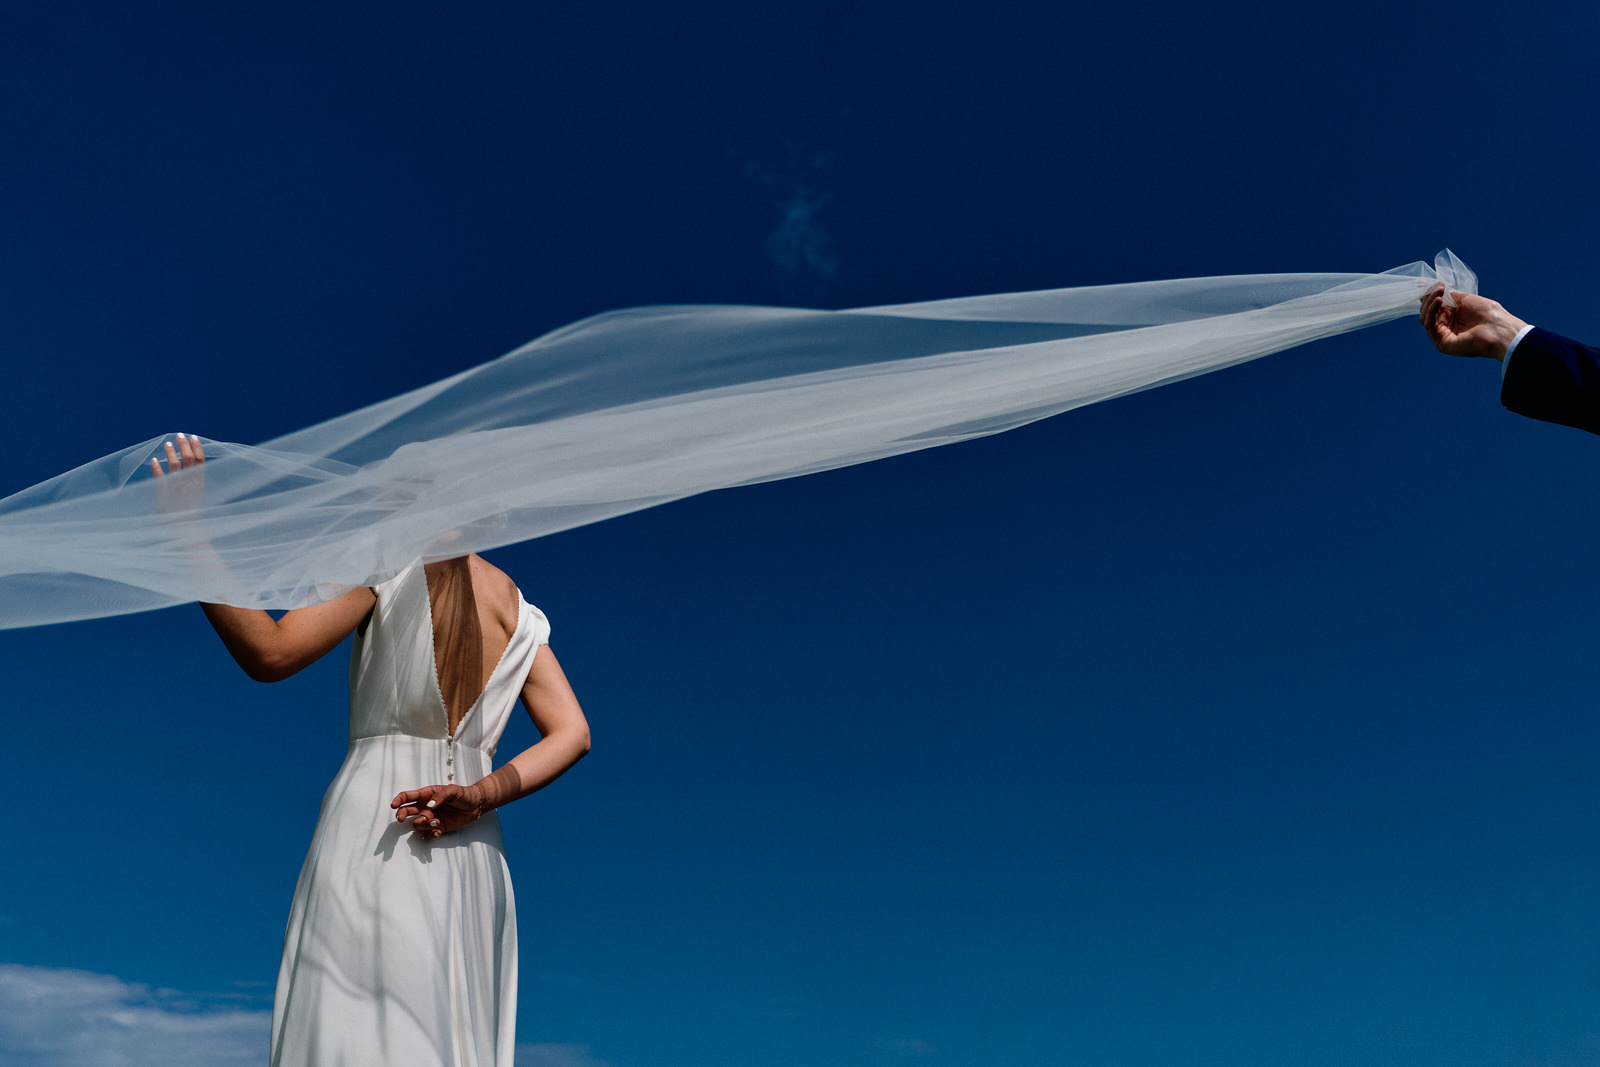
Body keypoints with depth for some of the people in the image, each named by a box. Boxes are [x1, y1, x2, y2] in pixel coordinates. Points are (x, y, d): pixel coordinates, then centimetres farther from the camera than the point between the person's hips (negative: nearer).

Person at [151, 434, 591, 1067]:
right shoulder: (517, 610, 16)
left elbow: (270, 655, -11)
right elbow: (572, 734, 5)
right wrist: (479, 797, -4)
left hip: (373, 828, -6)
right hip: (476, 856, 6)